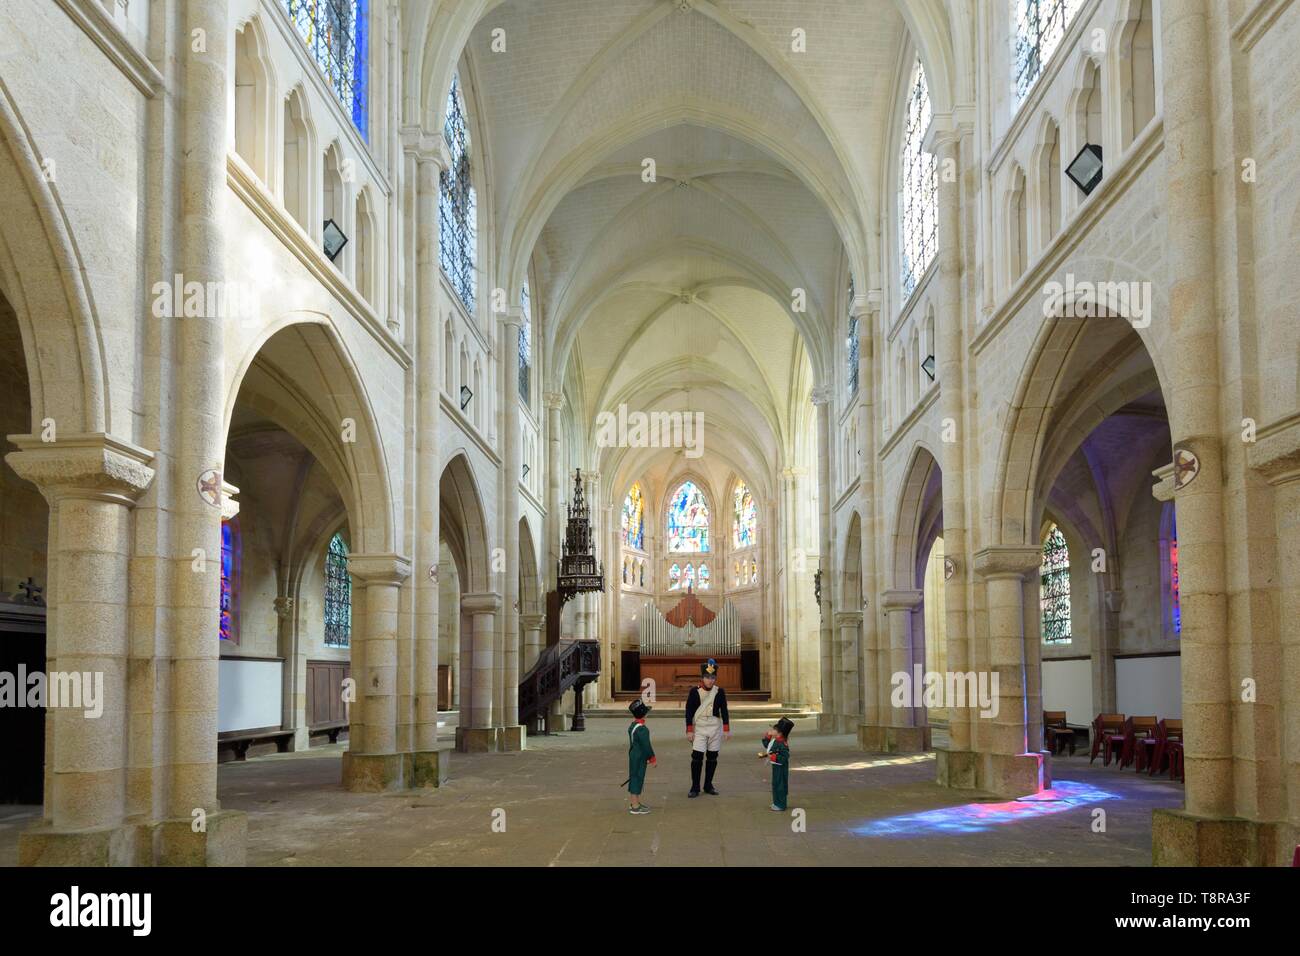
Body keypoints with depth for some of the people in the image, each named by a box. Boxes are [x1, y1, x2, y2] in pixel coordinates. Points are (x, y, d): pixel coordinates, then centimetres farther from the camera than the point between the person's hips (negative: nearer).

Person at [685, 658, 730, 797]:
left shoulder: (720, 692, 0)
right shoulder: (694, 692, -5)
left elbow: (724, 711, 4)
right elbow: (689, 712, -4)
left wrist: (726, 729, -1)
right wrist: (689, 731, -7)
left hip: (715, 728, 2)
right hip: (699, 728, -2)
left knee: (712, 758, 7)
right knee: (697, 757, -8)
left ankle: (708, 786, 20)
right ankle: (695, 788, 1)